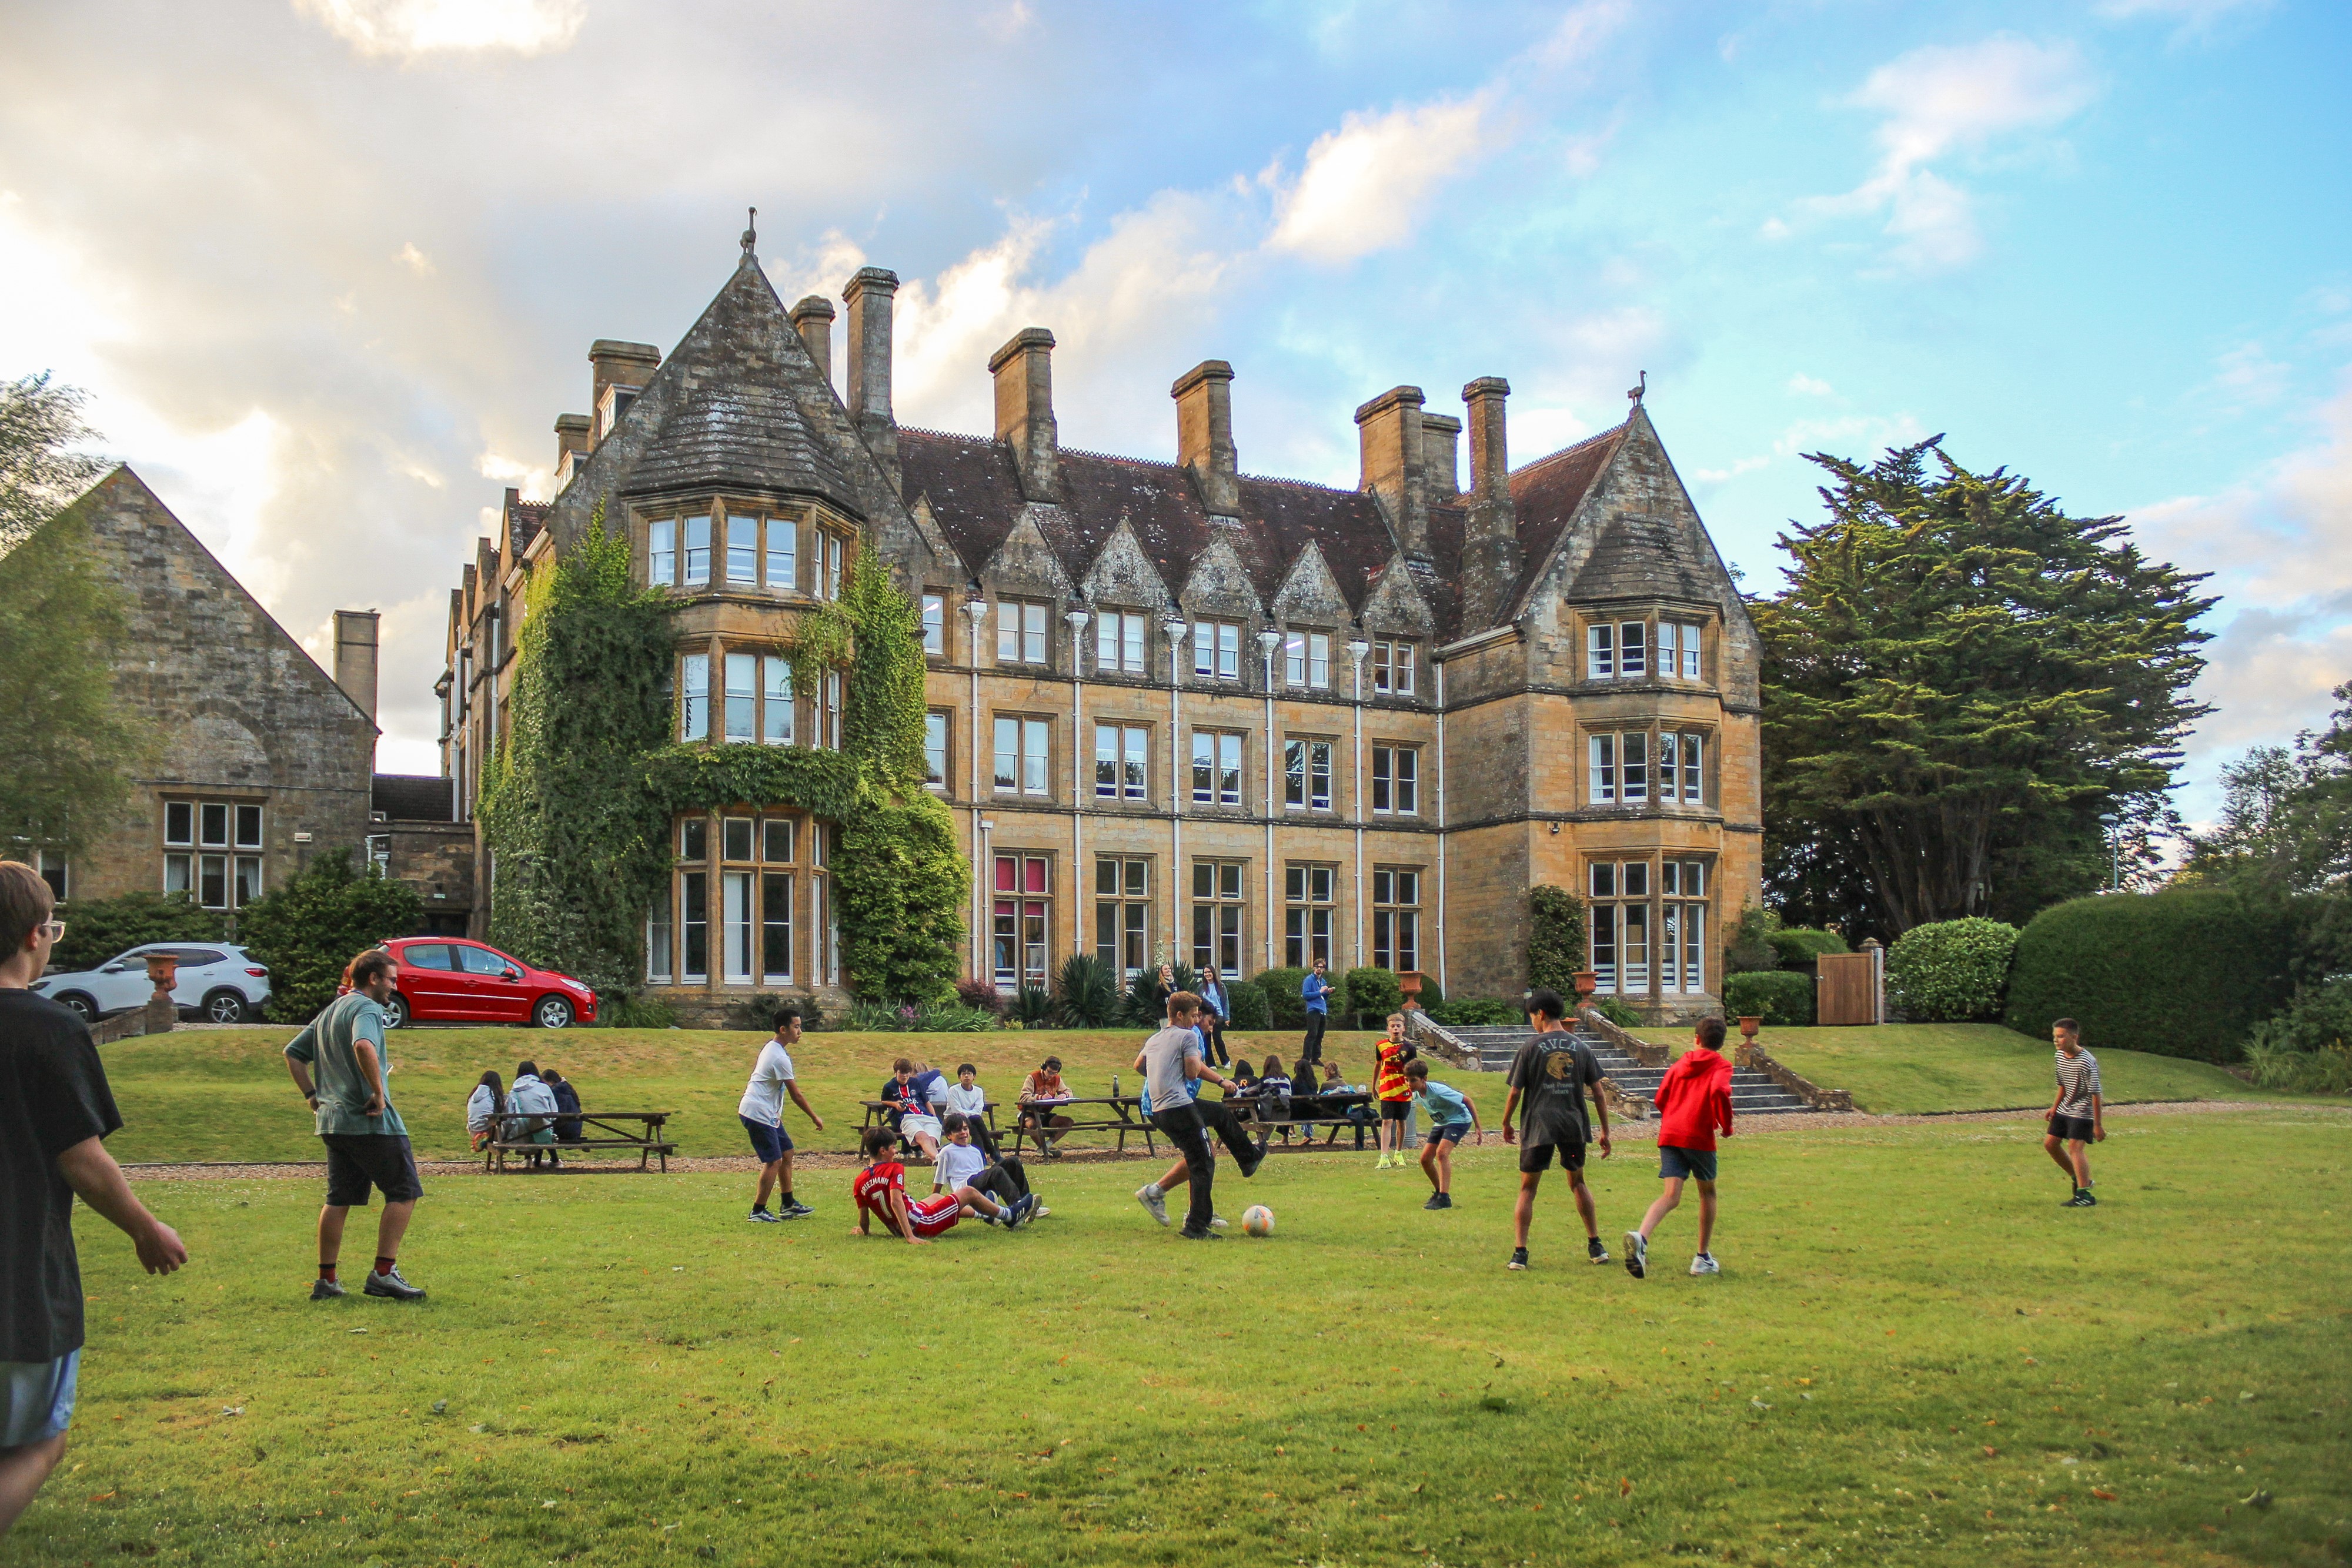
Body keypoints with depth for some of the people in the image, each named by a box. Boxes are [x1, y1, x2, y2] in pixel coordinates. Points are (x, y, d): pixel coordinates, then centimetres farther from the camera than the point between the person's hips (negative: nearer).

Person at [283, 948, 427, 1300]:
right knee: (404, 1192, -2)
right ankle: (383, 1274, -6)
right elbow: (364, 1046, -31)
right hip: (372, 1121, -9)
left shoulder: (329, 1011, 19)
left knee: (339, 1199, 13)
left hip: (333, 1120, 9)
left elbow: (293, 1053, 26)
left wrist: (311, 1094, 21)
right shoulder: (367, 1007, -10)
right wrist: (379, 1092, -24)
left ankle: (326, 1281, 14)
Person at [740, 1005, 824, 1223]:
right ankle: (758, 1212, -1)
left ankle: (788, 1205, 22)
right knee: (774, 1161, -8)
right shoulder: (780, 1058, -21)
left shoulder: (771, 1047, 9)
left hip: (768, 1113, 10)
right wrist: (815, 1118, -6)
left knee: (787, 1153, 14)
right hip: (758, 1114, -10)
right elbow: (796, 1094, -17)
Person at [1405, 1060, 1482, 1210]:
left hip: (1459, 1120, -8)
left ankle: (1444, 1198, -27)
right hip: (1440, 1124, 8)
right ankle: (1440, 1192, 22)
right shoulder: (1416, 1095, -8)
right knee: (1425, 1159, 0)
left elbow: (1468, 1101, -23)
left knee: (1441, 1153, -28)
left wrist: (1478, 1127, -21)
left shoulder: (1437, 1091, -31)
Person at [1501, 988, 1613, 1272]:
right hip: (1574, 1126, 3)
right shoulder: (1581, 1047, 6)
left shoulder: (1531, 1047, -3)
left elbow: (1515, 1092, -3)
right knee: (1577, 1182, 22)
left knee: (1527, 1189, 5)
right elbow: (1597, 1092, 6)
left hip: (1538, 1128, -3)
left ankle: (1519, 1252, -3)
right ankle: (1596, 1246, 22)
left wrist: (1506, 1123, 11)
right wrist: (1605, 1132, 12)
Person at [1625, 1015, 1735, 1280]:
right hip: (1700, 1138, -3)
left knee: (1671, 1195, -5)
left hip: (1669, 1136, 3)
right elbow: (1719, 1091, -18)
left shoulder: (1678, 1066, 17)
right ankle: (1703, 1258, 22)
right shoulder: (1721, 1066, 3)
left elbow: (1659, 1099, 14)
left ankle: (1641, 1237, -34)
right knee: (1707, 1192, 18)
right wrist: (1727, 1126, -5)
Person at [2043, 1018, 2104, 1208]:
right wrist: (2054, 1107, 15)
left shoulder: (2087, 1062, -24)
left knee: (2075, 1147, -19)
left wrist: (2098, 1125, -19)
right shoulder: (2060, 1056, 2)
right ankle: (2079, 1179, 26)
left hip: (2082, 1113, -9)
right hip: (2064, 1110, 9)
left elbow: (2096, 1094, -21)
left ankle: (2084, 1195, -20)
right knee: (2050, 1143, 9)